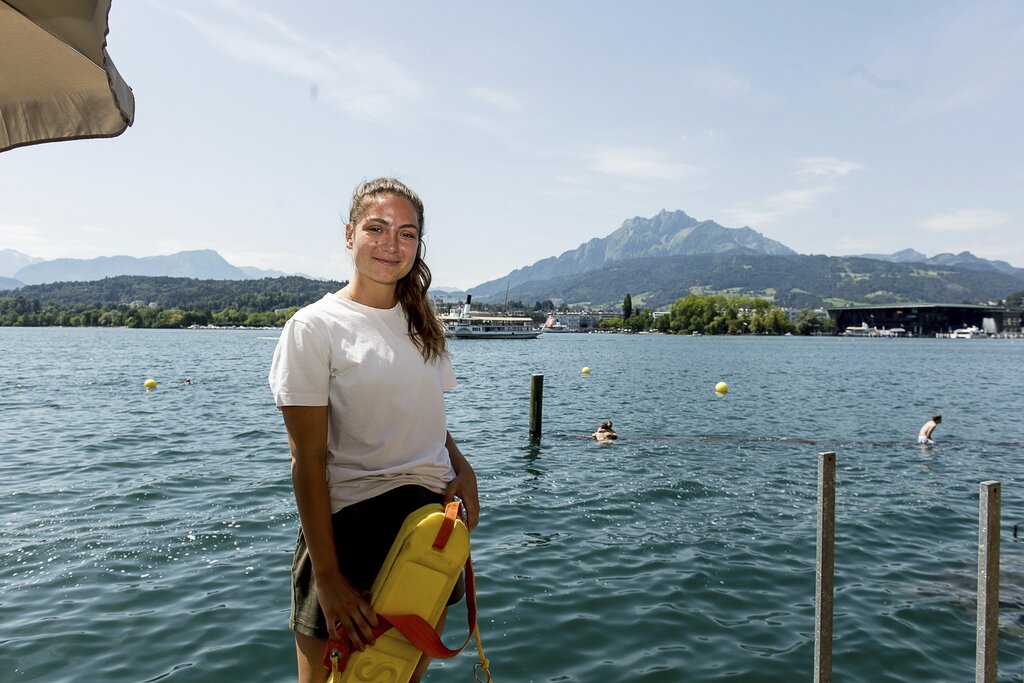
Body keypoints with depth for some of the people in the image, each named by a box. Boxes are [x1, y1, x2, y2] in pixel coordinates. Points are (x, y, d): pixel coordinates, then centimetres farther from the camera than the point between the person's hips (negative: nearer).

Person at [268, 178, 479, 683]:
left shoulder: (421, 323, 8)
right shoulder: (315, 327, -9)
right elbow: (308, 462, -12)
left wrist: (462, 468, -4)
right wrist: (327, 576, -14)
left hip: (432, 517, 6)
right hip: (350, 523, -5)